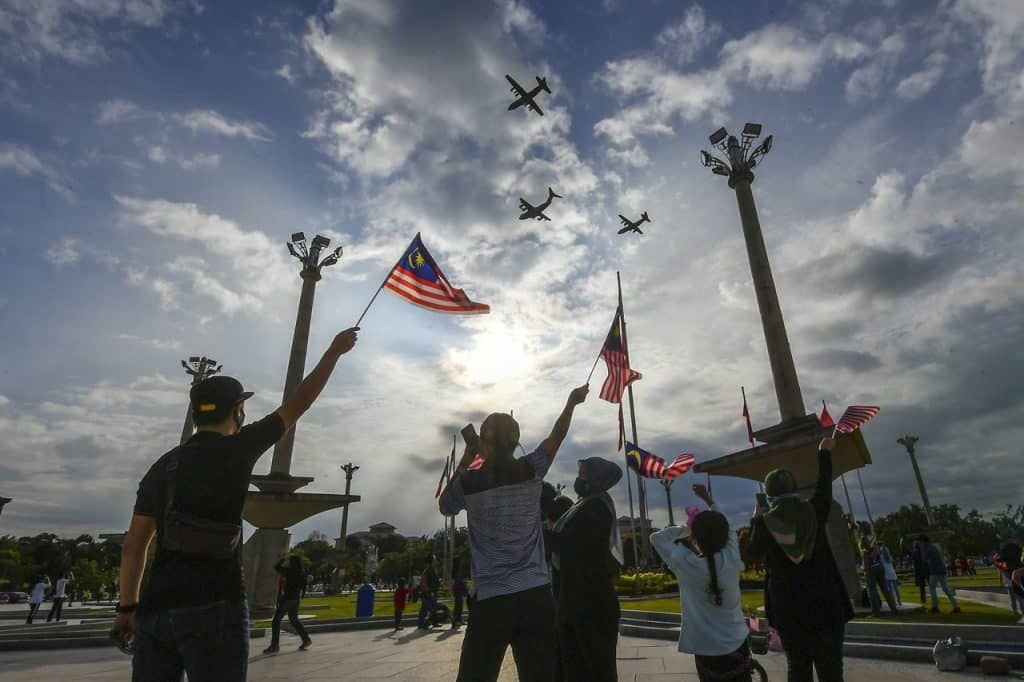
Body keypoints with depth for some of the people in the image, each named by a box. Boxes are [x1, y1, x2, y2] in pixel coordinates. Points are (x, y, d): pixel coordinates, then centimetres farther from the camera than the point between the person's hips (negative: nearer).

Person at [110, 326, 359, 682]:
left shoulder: (161, 466, 13)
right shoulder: (238, 449, -2)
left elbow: (133, 546, 13)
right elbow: (298, 404, 3)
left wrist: (128, 607, 21)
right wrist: (335, 350, 12)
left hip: (156, 609, 6)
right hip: (215, 608, -5)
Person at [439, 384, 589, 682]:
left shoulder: (469, 482, -5)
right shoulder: (531, 470, -1)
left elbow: (444, 506, 17)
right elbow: (557, 436, 17)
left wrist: (466, 459, 16)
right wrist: (572, 401, 32)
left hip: (492, 601, -2)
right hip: (537, 597, 2)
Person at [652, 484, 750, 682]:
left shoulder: (686, 564, -19)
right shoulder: (732, 559, -10)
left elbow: (656, 537, -3)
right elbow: (728, 531, 10)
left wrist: (686, 528, 4)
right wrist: (708, 499, 18)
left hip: (706, 652, -3)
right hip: (738, 647, 3)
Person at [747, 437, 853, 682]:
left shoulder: (765, 522, -6)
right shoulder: (814, 511, -5)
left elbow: (755, 550, 10)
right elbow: (824, 485, 12)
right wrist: (824, 452, 26)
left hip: (786, 609, 1)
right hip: (824, 605, -1)